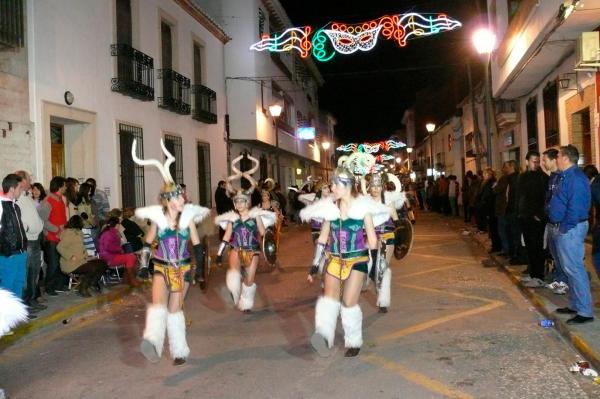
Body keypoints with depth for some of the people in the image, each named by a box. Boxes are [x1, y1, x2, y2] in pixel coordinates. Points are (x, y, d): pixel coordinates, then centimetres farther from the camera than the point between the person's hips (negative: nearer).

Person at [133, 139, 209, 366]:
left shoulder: (188, 218, -4)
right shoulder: (158, 219, -5)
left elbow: (197, 246, 2)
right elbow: (148, 243, 7)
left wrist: (199, 268, 2)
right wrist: (144, 265, 6)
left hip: (182, 268, 0)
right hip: (162, 269, 0)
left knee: (175, 309, 3)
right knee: (158, 304, -22)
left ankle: (179, 351, 16)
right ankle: (152, 343, -40)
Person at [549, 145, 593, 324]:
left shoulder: (576, 177, -17)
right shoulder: (565, 176, 14)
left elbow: (576, 207, -23)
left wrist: (564, 227, -19)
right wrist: (555, 226, 13)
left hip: (569, 230, -11)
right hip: (561, 229, 11)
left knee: (574, 269, -8)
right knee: (570, 268, 17)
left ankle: (585, 311, -2)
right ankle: (575, 305, 27)